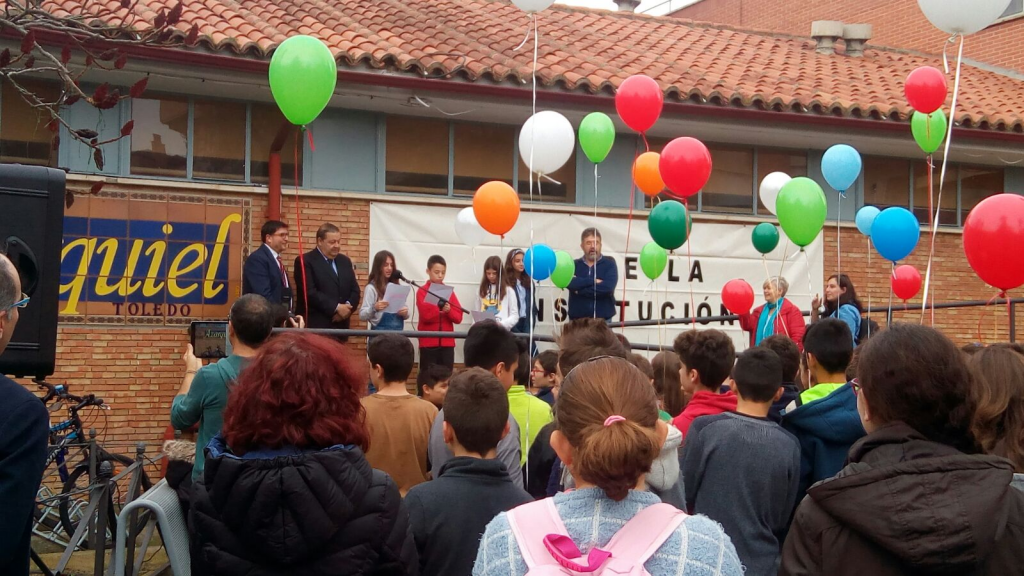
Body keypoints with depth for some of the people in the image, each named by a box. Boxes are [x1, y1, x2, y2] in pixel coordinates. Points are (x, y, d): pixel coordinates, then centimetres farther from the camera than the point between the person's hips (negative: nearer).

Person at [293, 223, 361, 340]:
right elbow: (310, 292, -15)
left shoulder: (345, 261, 17)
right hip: (315, 327, -6)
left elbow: (355, 289, 14)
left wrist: (347, 307, -7)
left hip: (340, 327, 6)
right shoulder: (305, 261, -4)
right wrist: (336, 308, -17)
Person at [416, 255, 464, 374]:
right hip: (428, 342, -4)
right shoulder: (422, 291, -1)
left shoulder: (449, 291, 11)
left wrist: (448, 310, -15)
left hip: (447, 342, 4)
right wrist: (440, 309, -21)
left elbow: (458, 317, 3)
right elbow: (425, 315, -13)